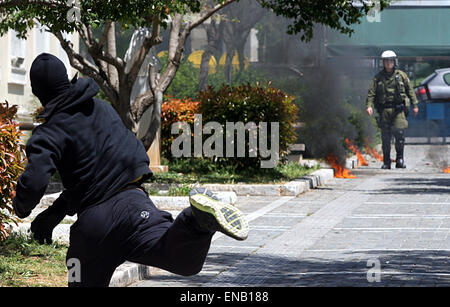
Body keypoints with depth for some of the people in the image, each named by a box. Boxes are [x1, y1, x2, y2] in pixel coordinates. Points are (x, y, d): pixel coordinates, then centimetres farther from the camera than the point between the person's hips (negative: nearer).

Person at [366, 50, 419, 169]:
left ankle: (400, 158, 2)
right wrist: (369, 106, -12)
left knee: (399, 132, -13)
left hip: (398, 110, -1)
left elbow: (410, 90, 12)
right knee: (385, 137, 2)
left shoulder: (401, 75, 7)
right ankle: (386, 162, 10)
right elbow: (371, 93, 2)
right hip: (384, 111, 1)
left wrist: (415, 105, 9)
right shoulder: (378, 77, 7)